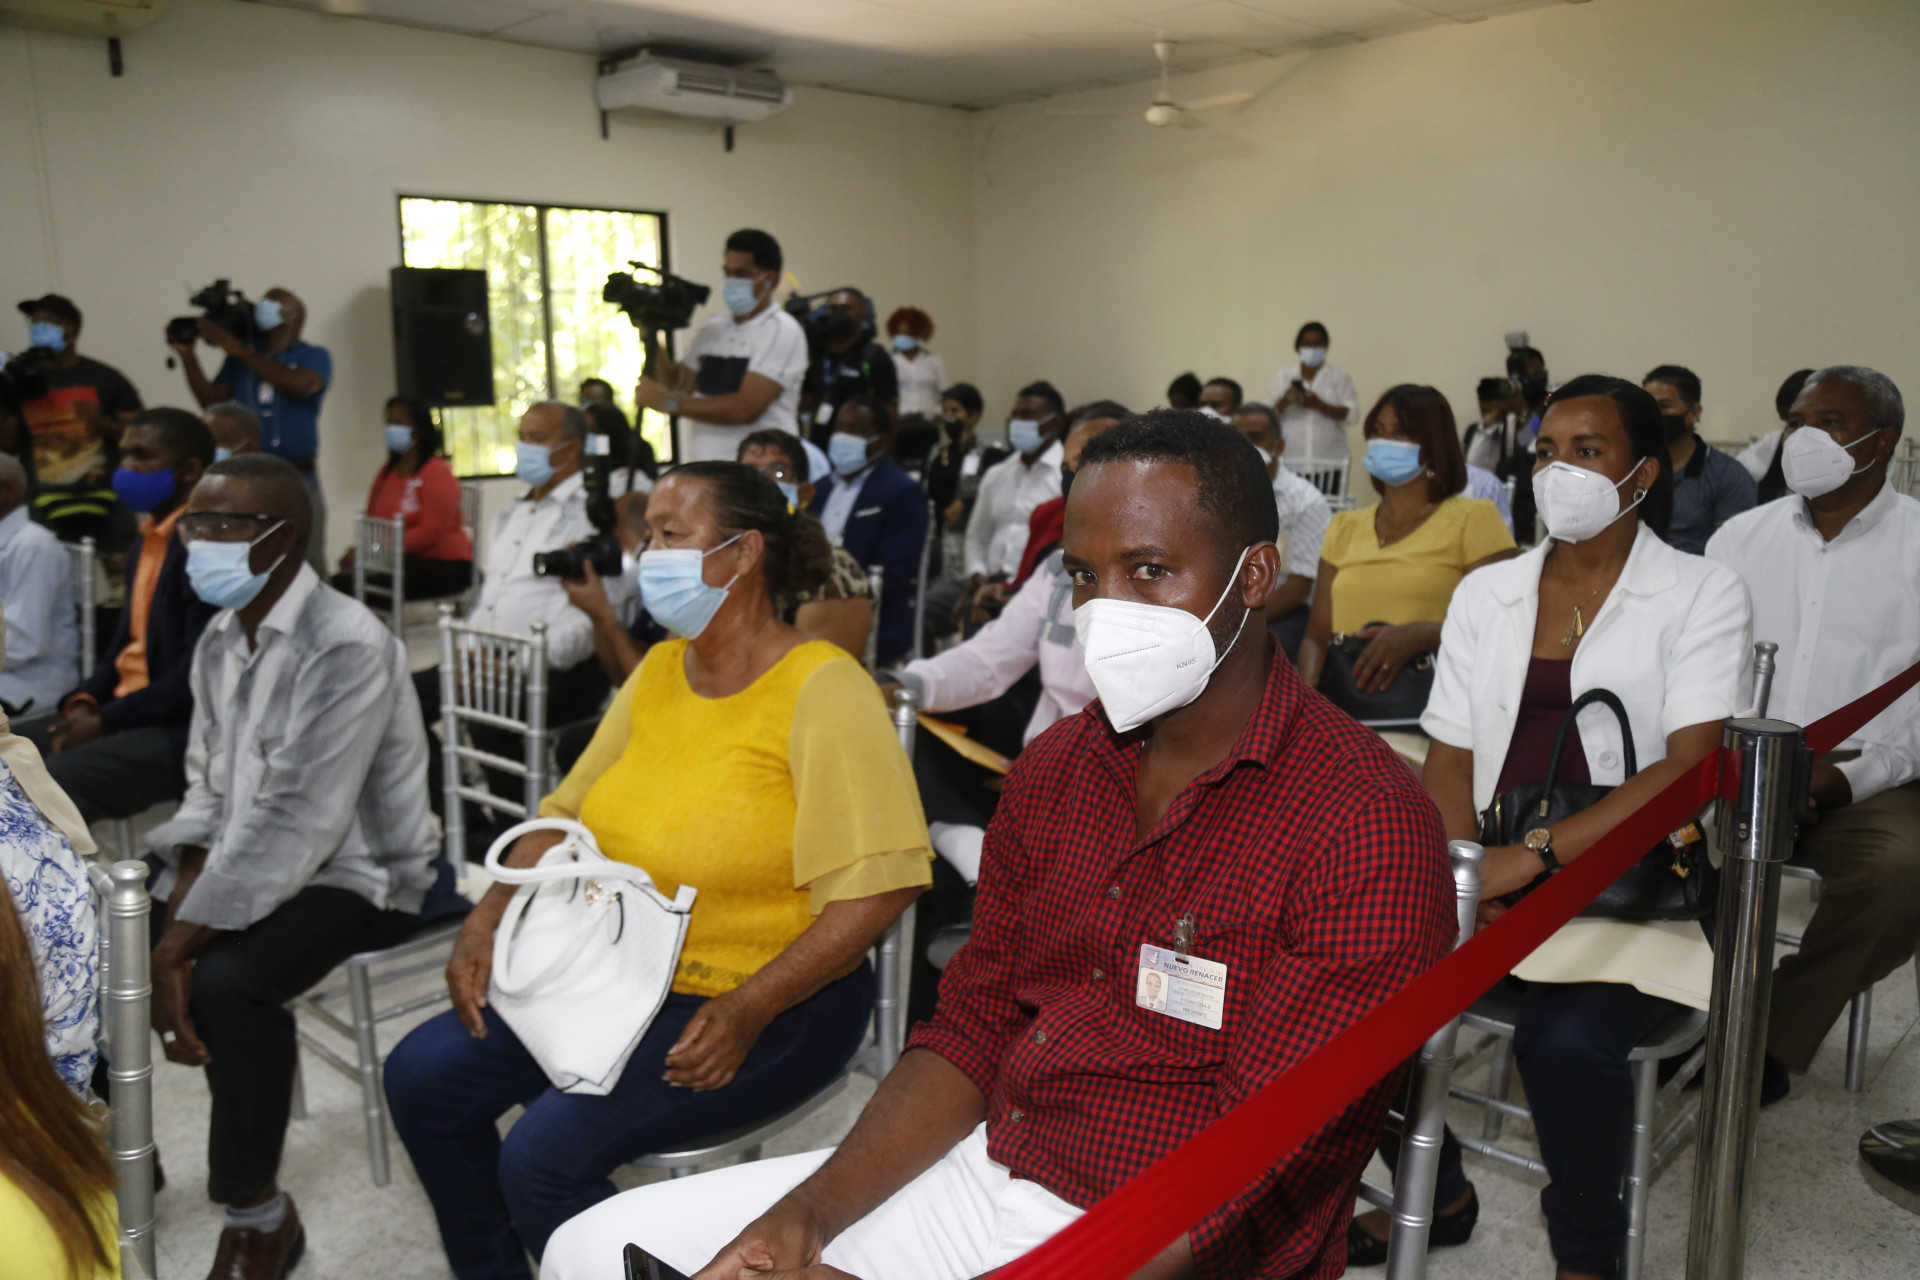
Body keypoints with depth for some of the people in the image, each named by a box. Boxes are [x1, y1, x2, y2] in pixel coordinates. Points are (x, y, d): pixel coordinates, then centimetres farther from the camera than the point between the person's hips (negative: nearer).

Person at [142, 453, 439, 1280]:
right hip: (242, 861, 8)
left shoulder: (348, 646, -22)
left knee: (224, 984, -29)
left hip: (356, 872, -8)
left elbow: (296, 823, -27)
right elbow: (208, 788, 9)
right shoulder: (221, 638, 6)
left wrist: (183, 941, -25)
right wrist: (177, 906, -7)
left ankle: (257, 1212, -6)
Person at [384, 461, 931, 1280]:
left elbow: (879, 882, -22)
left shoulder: (822, 690, -17)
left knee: (545, 1155, -20)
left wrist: (749, 1010, -27)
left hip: (772, 1005, -7)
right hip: (624, 980, 8)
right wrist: (486, 922, -2)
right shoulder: (658, 671, 7)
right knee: (423, 1075, 2)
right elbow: (567, 811, 12)